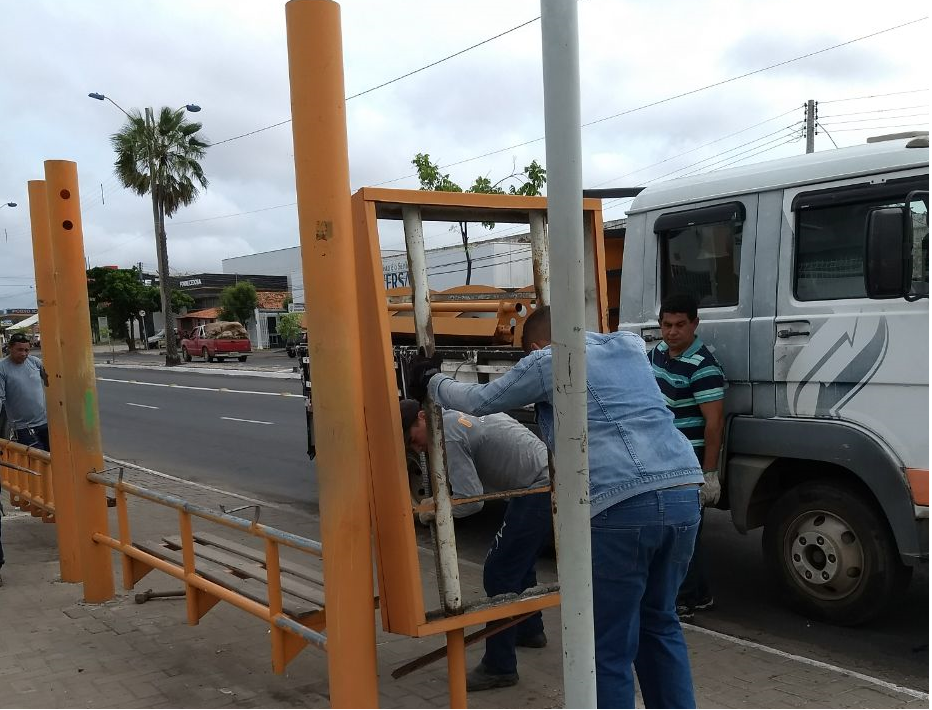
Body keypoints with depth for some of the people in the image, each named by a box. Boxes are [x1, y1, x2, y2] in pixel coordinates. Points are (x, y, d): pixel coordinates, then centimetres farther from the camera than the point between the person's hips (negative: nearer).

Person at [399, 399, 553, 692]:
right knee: (520, 563, 26)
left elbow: (470, 501, -19)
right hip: (550, 482, 10)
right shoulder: (460, 414, 15)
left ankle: (499, 667, 2)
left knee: (499, 575, -5)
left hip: (538, 490, -10)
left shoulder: (448, 436, -14)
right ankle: (530, 630, 44)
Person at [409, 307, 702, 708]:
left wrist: (431, 382, 37)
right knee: (659, 623, 23)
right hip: (685, 494, 7)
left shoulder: (546, 360, 7)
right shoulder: (630, 345, 24)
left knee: (611, 646, 5)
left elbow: (479, 401, 18)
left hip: (625, 504, -7)